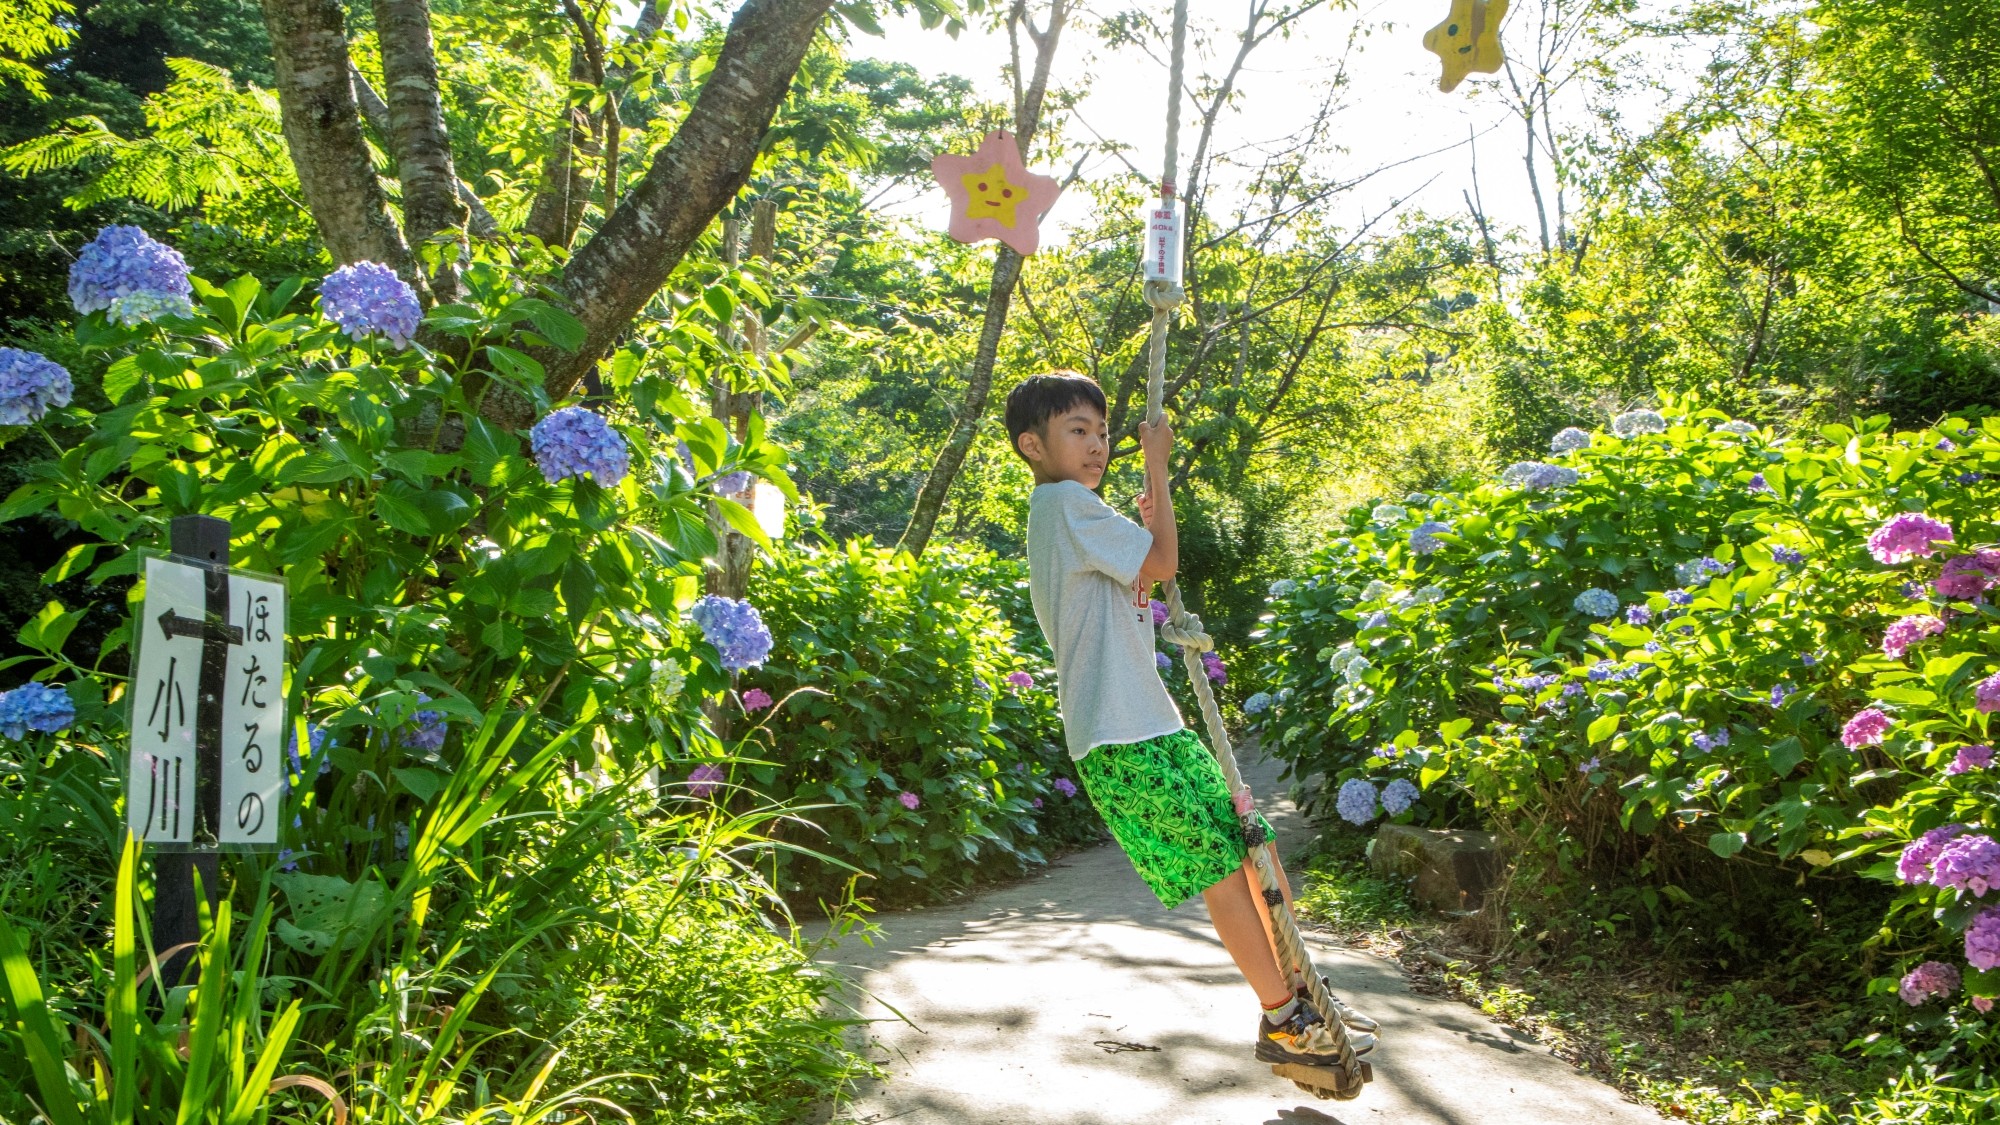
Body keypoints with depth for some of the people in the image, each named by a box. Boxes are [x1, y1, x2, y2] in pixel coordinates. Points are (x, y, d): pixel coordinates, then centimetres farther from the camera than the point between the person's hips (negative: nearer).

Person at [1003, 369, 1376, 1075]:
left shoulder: (1064, 511, 20)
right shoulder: (1064, 502, -11)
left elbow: (1140, 579, 30)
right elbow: (1163, 564, -15)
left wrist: (1148, 526, 17)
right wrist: (1157, 466, -7)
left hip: (1152, 724, 10)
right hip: (1121, 737, -10)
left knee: (1254, 845, 13)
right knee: (1222, 869, -5)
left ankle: (1298, 991, 22)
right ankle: (1283, 1022, 7)